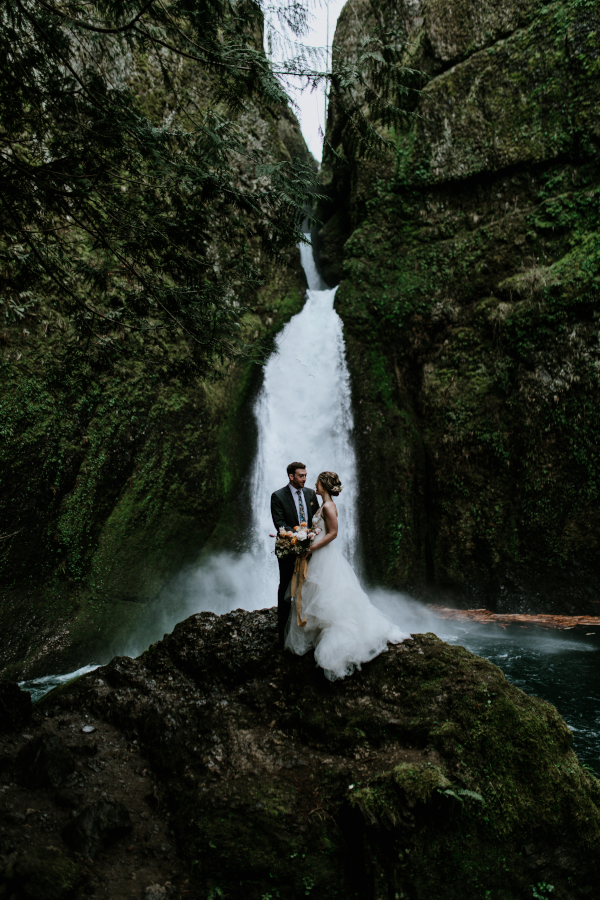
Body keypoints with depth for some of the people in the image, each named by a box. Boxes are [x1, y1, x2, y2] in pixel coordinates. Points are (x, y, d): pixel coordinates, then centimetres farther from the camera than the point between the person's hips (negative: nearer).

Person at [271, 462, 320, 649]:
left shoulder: (310, 493, 6)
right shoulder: (278, 496, -9)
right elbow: (279, 523, -15)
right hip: (289, 548, -4)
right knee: (286, 588, 5)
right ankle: (284, 632, 15)